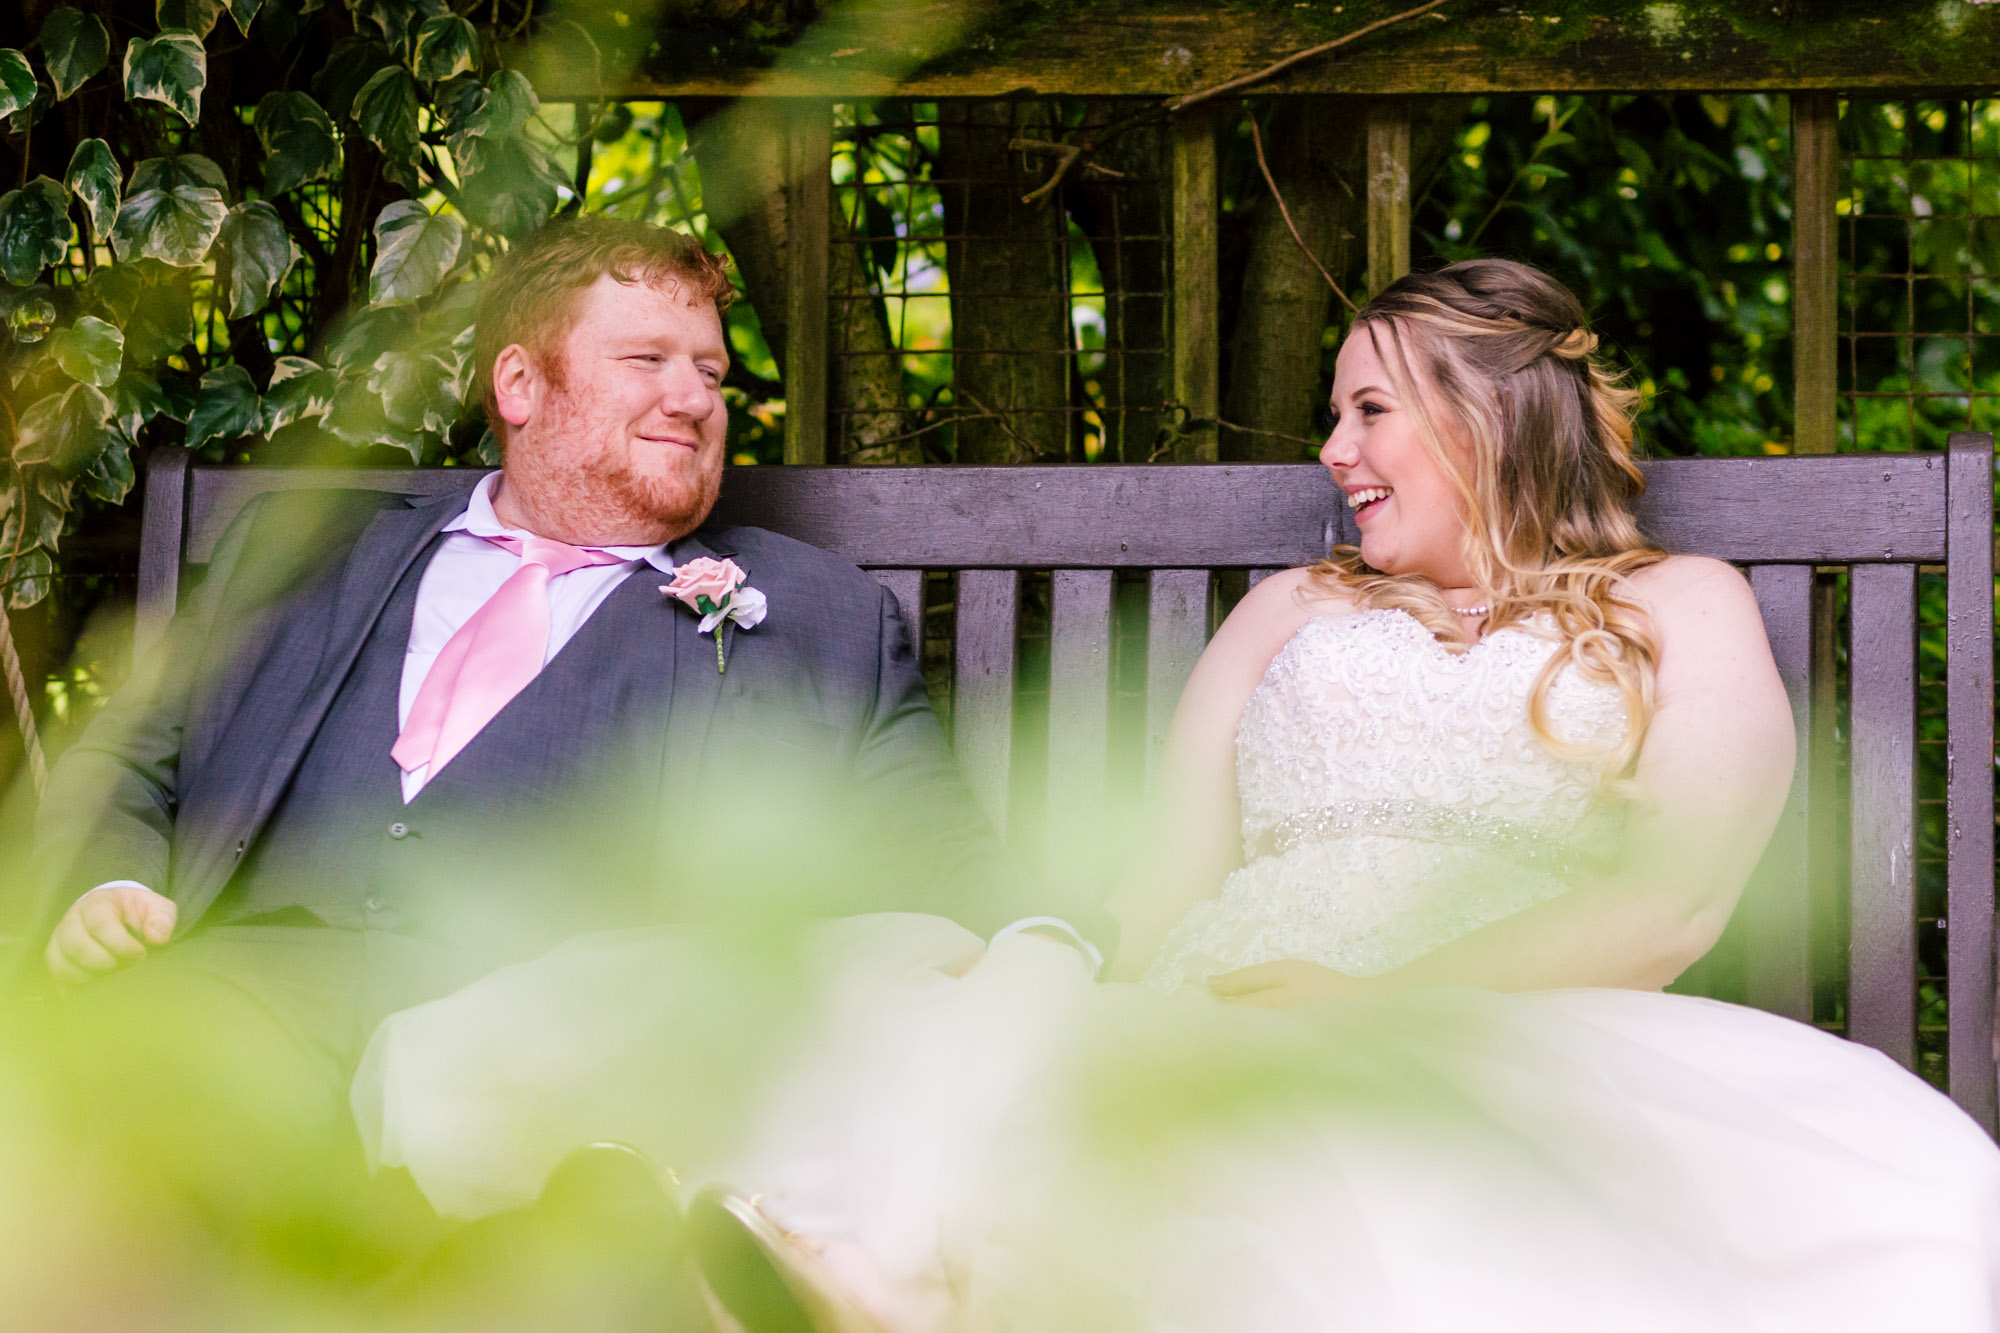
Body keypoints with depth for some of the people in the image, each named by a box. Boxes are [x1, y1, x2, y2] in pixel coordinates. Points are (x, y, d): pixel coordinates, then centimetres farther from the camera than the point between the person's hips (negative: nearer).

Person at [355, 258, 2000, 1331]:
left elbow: (1671, 901, 3)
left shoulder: (1678, 609, 21)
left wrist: (1394, 999, -12)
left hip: (1526, 1067, -2)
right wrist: (1152, 1034, -7)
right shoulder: (1288, 617, 31)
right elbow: (1167, 895, 19)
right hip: (1232, 1048, 3)